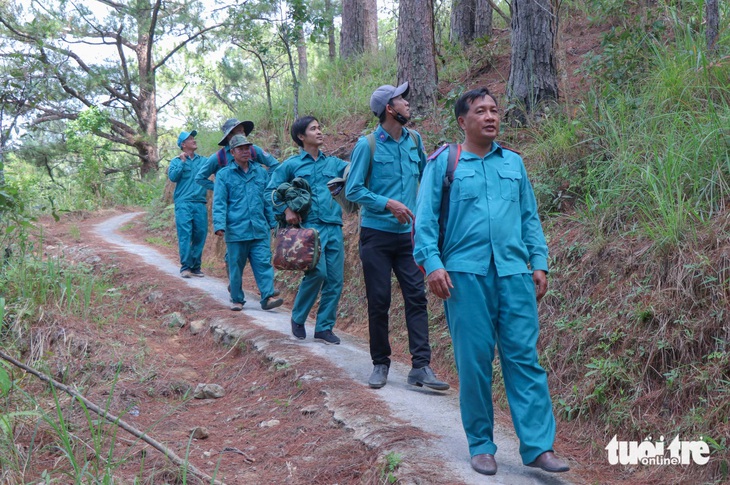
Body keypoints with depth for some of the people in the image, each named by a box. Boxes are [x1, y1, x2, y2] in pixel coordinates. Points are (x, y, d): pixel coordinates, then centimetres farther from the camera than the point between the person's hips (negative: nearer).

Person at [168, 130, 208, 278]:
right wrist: (182, 162, -9)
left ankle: (196, 267, 12)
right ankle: (185, 267, -8)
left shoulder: (204, 161, 16)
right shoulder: (176, 161, 9)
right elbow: (172, 177, -6)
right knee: (185, 235, -10)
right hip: (183, 203, -3)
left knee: (200, 236, 3)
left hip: (200, 203, 3)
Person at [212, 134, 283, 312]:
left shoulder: (261, 172, 13)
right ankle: (237, 300, 17)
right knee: (236, 266, 6)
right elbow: (219, 203, -2)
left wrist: (272, 222, 19)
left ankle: (267, 297, -7)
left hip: (260, 230, 2)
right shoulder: (224, 175, 3)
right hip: (236, 230, -2)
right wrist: (219, 225, -13)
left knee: (264, 263, -6)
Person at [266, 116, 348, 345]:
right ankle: (298, 318, 4)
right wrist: (286, 209, -8)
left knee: (335, 279, 1)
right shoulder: (291, 164, 7)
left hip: (334, 227, 4)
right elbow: (271, 191, 8)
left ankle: (324, 327, 13)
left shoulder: (333, 163, 17)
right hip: (310, 226, -4)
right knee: (317, 272, -19)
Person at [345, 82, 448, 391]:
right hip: (376, 235, -4)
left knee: (416, 297, -2)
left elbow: (425, 176, 22)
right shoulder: (368, 145, -7)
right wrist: (388, 204, -18)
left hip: (407, 234, 4)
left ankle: (421, 366, 0)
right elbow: (353, 190, -9)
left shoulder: (414, 139, 7)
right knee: (379, 301, 2)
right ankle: (380, 363, 16)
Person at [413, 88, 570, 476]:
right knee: (474, 361, 2)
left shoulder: (514, 163, 16)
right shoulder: (443, 163, 5)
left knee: (523, 357, 0)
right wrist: (432, 264, -11)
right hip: (466, 274, -3)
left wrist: (539, 262, 9)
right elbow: (425, 219, 0)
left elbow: (530, 217, 17)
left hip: (514, 273, 3)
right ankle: (481, 445, 15)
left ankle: (538, 445, 5)